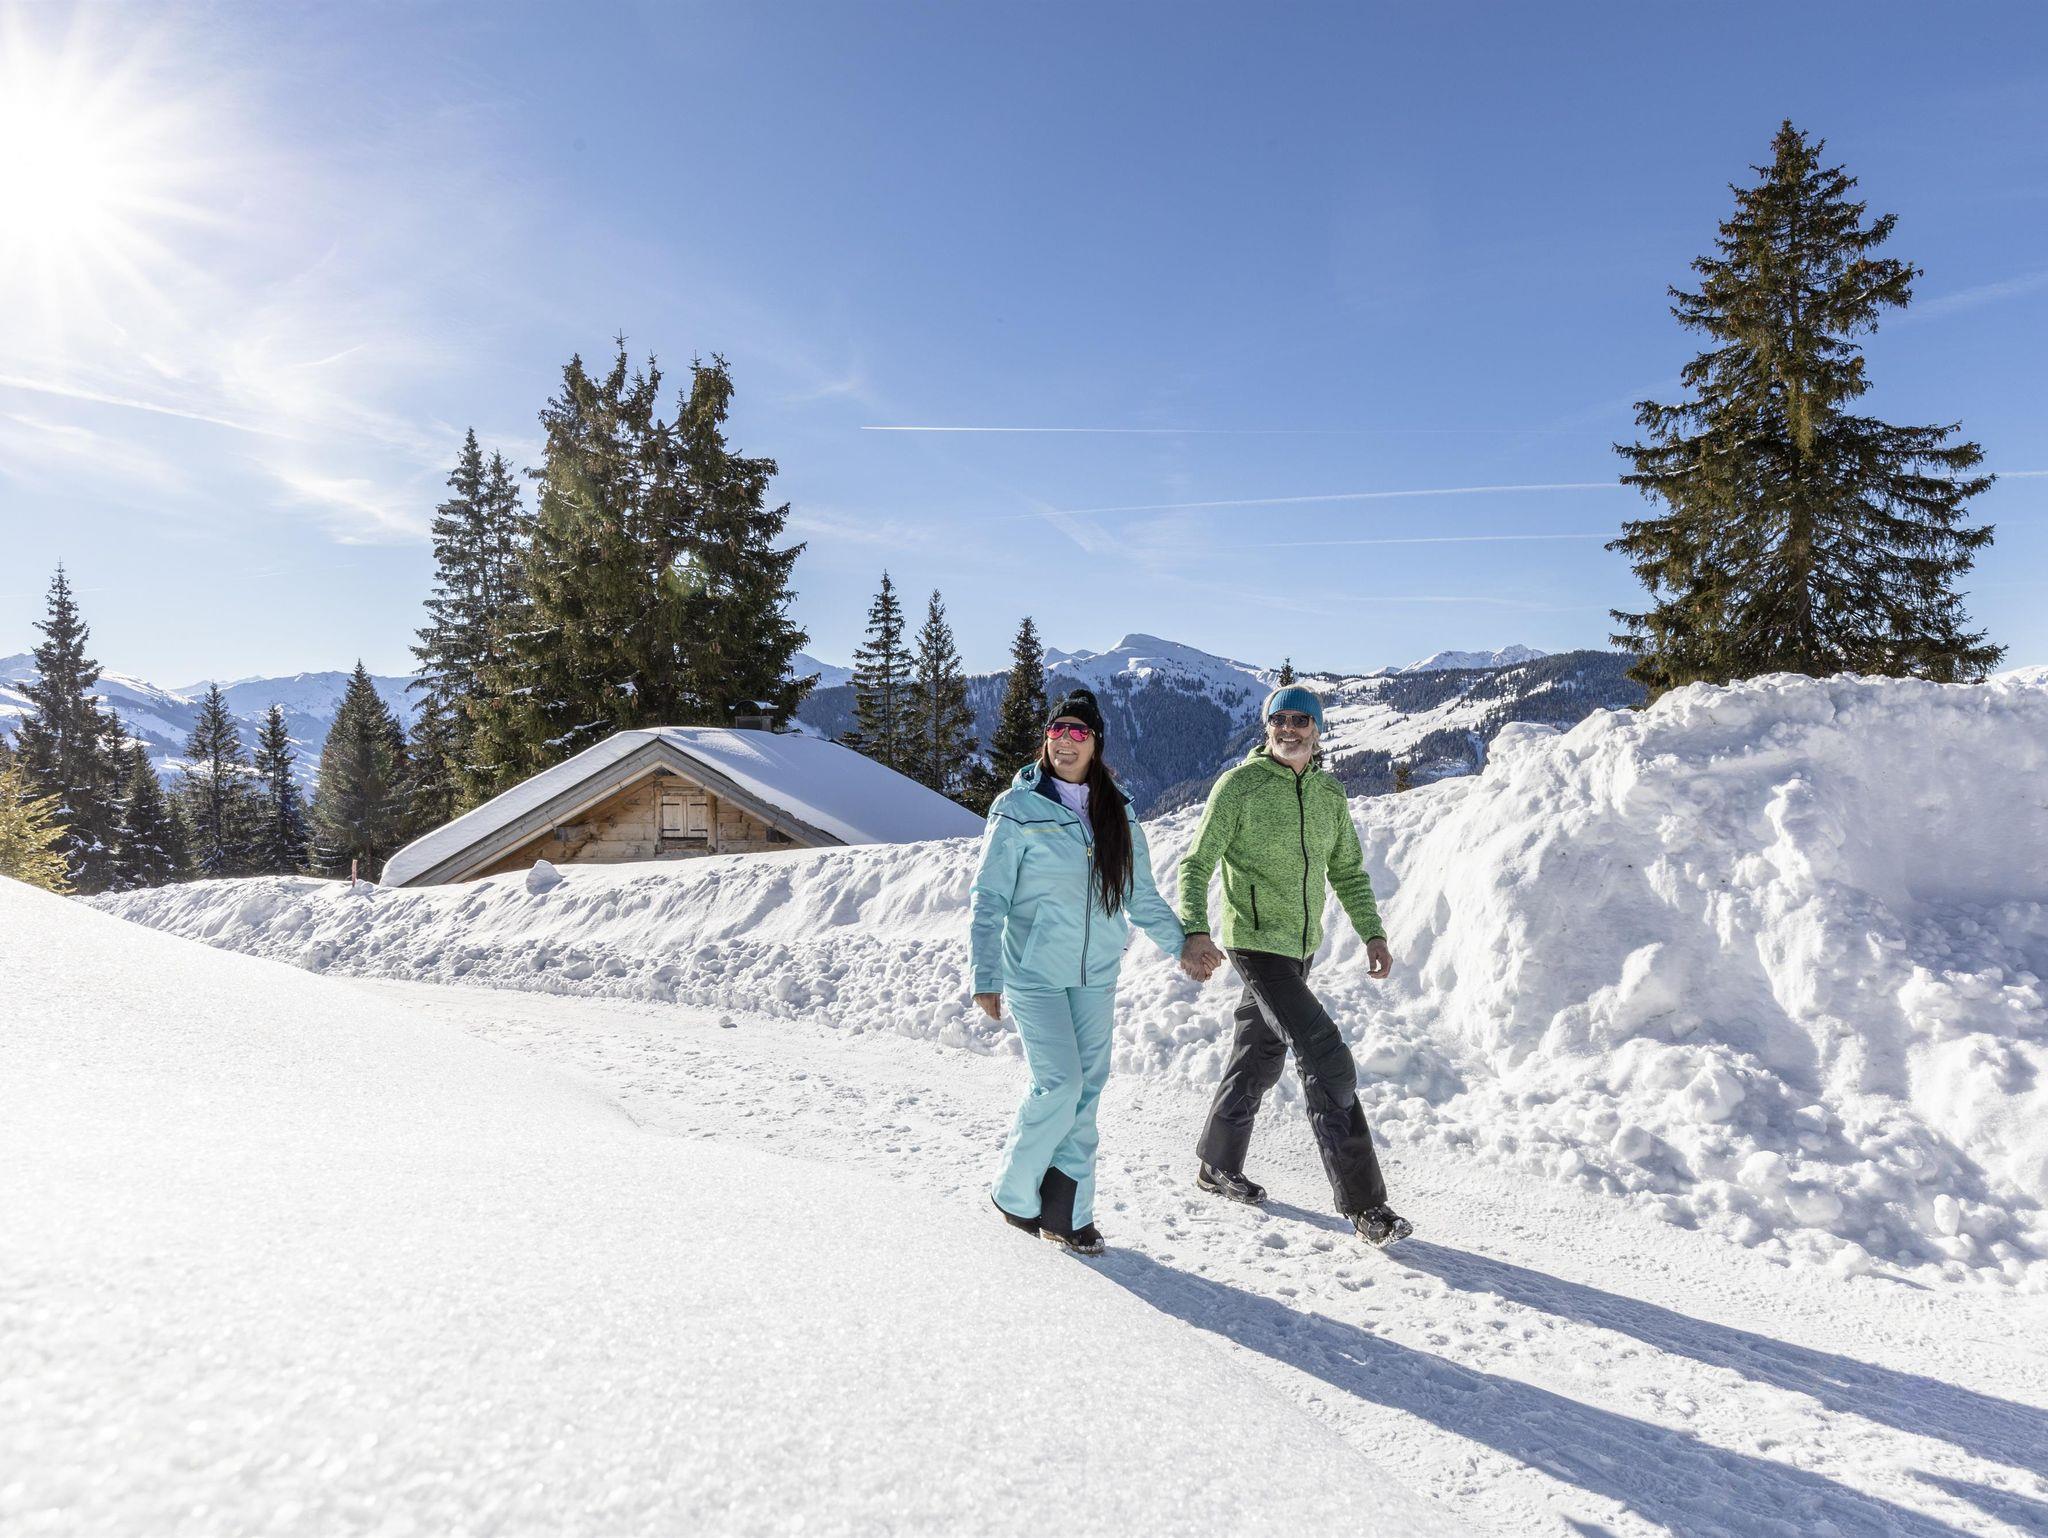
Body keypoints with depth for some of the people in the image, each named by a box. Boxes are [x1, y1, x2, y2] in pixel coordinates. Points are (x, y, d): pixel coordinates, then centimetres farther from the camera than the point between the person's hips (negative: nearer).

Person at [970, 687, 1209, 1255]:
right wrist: (985, 978, -11)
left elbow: (1140, 894, 14)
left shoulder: (1117, 813, 5)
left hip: (1096, 973, 5)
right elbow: (989, 899, -7)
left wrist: (1180, 945, 11)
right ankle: (1013, 1190, 13)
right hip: (1034, 972, -4)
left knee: (1087, 1087, 4)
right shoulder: (1018, 808, -8)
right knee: (1060, 1084, -10)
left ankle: (1065, 1208, 16)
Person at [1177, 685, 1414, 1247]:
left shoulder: (1329, 794, 7)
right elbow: (1196, 865, -10)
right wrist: (1195, 931, -25)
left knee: (1259, 1058, 17)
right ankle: (1364, 1203, -6)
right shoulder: (1239, 786, -11)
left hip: (1301, 947, 7)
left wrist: (1373, 933, 5)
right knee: (1328, 1063, -13)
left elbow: (1348, 872, 16)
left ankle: (1217, 1165, 35)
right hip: (1256, 943, -7)